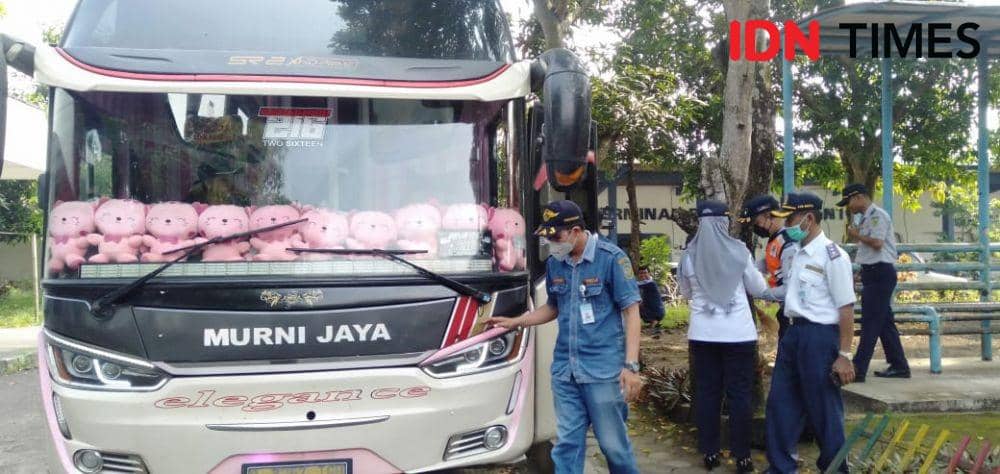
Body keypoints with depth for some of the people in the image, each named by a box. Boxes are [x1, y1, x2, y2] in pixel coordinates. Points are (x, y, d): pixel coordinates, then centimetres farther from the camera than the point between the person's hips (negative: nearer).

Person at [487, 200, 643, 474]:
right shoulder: (554, 263, 8)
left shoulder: (611, 258, -8)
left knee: (613, 442, 4)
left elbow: (631, 311, -7)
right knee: (567, 443, 6)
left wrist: (631, 365, -14)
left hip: (603, 369, -5)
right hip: (564, 368, 5)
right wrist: (514, 322, 13)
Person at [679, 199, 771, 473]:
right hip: (739, 333, -1)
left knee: (706, 392, 9)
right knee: (739, 394, 5)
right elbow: (759, 289, 6)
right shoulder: (738, 251, -7)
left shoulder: (690, 255, -2)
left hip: (703, 334, 2)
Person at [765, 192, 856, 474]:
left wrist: (844, 355, -16)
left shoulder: (832, 255, -14)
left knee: (823, 409, 5)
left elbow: (846, 308, -15)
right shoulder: (794, 252, 10)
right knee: (781, 401, 14)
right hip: (794, 333, 8)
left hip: (820, 336, -8)